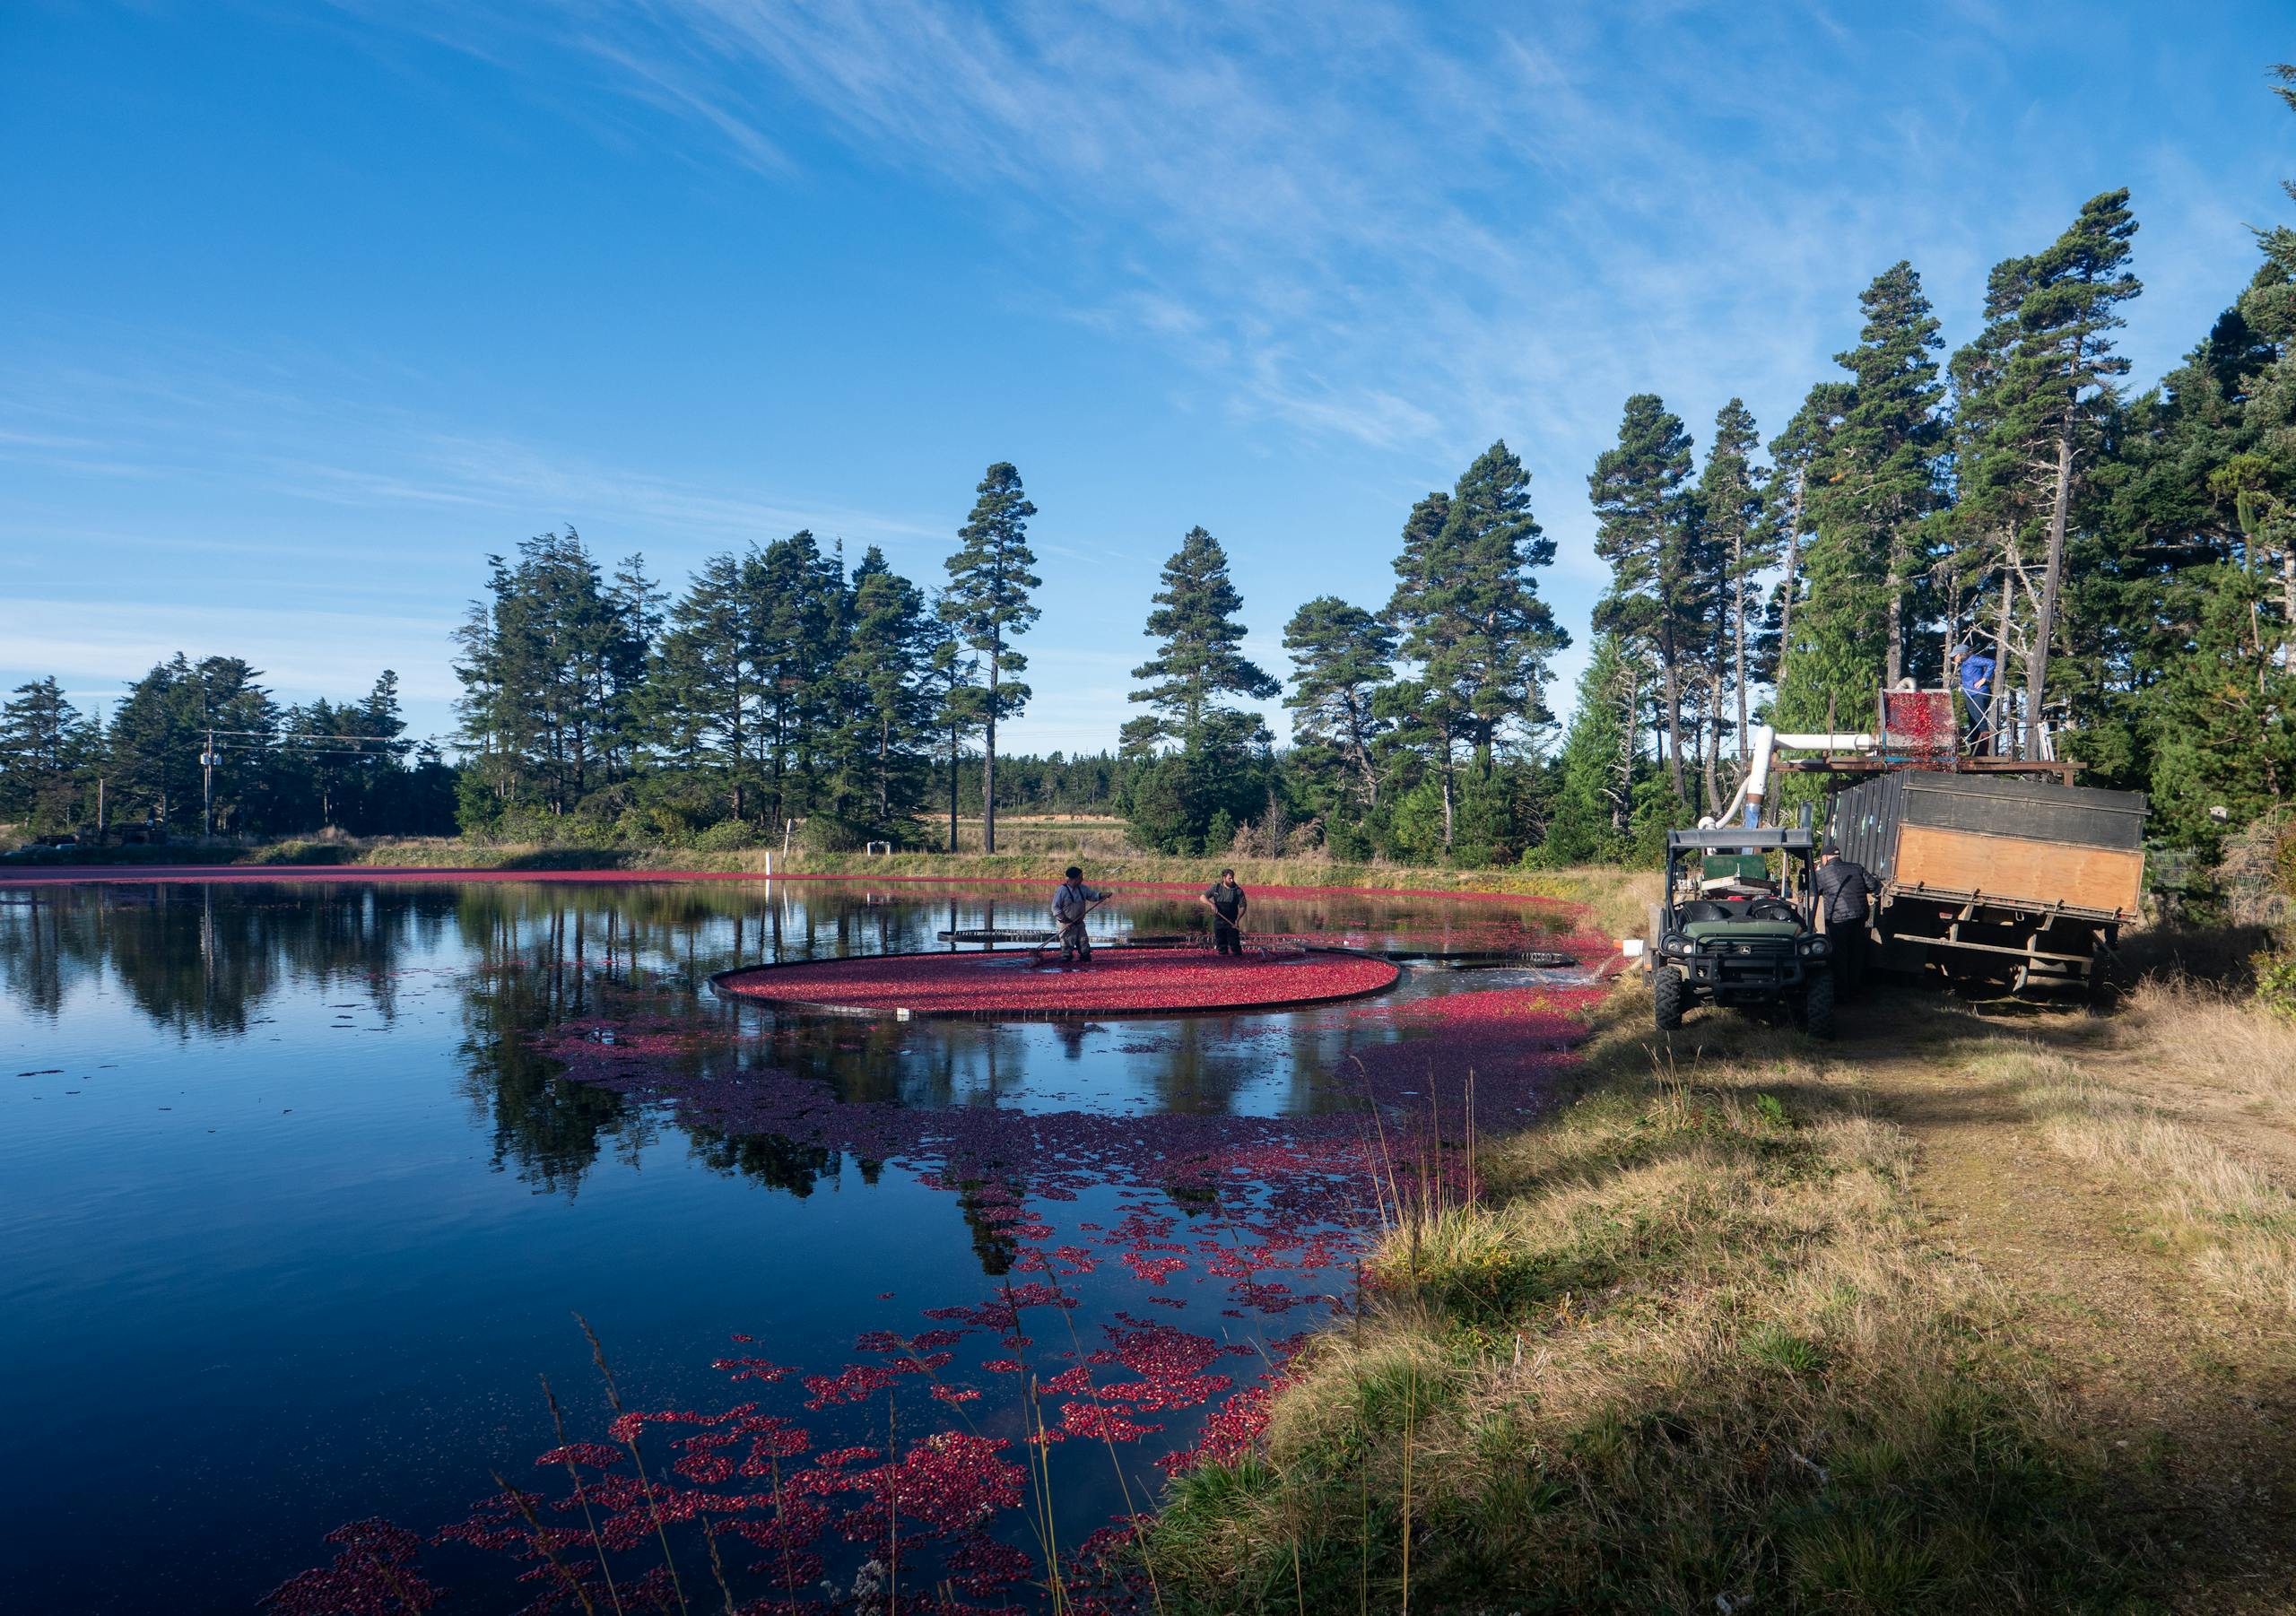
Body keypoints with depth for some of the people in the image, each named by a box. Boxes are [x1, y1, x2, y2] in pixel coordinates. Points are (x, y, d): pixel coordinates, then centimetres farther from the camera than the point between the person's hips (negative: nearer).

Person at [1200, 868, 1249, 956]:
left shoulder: (1238, 891, -4)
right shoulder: (1216, 887, 0)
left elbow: (1243, 906, -1)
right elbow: (1203, 897, 2)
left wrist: (1238, 919, -14)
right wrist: (1212, 904, -17)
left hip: (1232, 922, -2)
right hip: (1218, 921, 2)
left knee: (1235, 944, -6)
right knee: (1221, 944, 6)